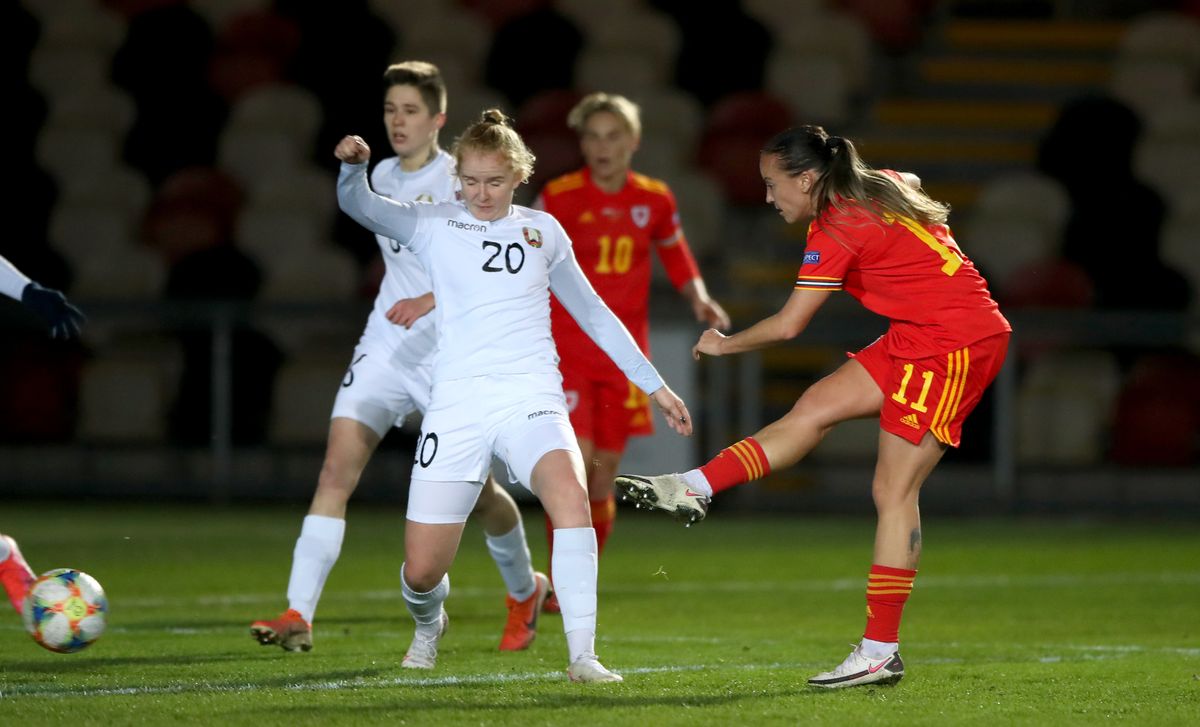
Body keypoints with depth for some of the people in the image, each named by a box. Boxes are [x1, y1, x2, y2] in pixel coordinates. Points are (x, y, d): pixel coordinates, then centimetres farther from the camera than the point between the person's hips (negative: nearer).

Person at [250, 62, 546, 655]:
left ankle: (524, 591, 38)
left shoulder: (459, 180, -12)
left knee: (477, 489, 8)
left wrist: (429, 301, -33)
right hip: (385, 349, 5)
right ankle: (298, 616, -20)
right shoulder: (383, 177, 9)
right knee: (336, 469, -13)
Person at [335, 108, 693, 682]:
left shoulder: (543, 230, 14)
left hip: (532, 398, 1)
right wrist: (353, 165, -29)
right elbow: (358, 205, -6)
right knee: (421, 571, -3)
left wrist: (654, 385, 21)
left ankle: (582, 657, -29)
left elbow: (592, 312, 21)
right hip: (457, 402, -1)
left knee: (570, 492, -32)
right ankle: (428, 624, 35)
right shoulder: (434, 225, 8)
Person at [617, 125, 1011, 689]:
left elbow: (788, 325, -12)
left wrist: (725, 344, 4)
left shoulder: (838, 227, -15)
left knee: (893, 490, -6)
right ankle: (696, 488, 10)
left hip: (950, 346, -10)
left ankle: (881, 653, -4)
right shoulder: (888, 187, 9)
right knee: (817, 406, 9)